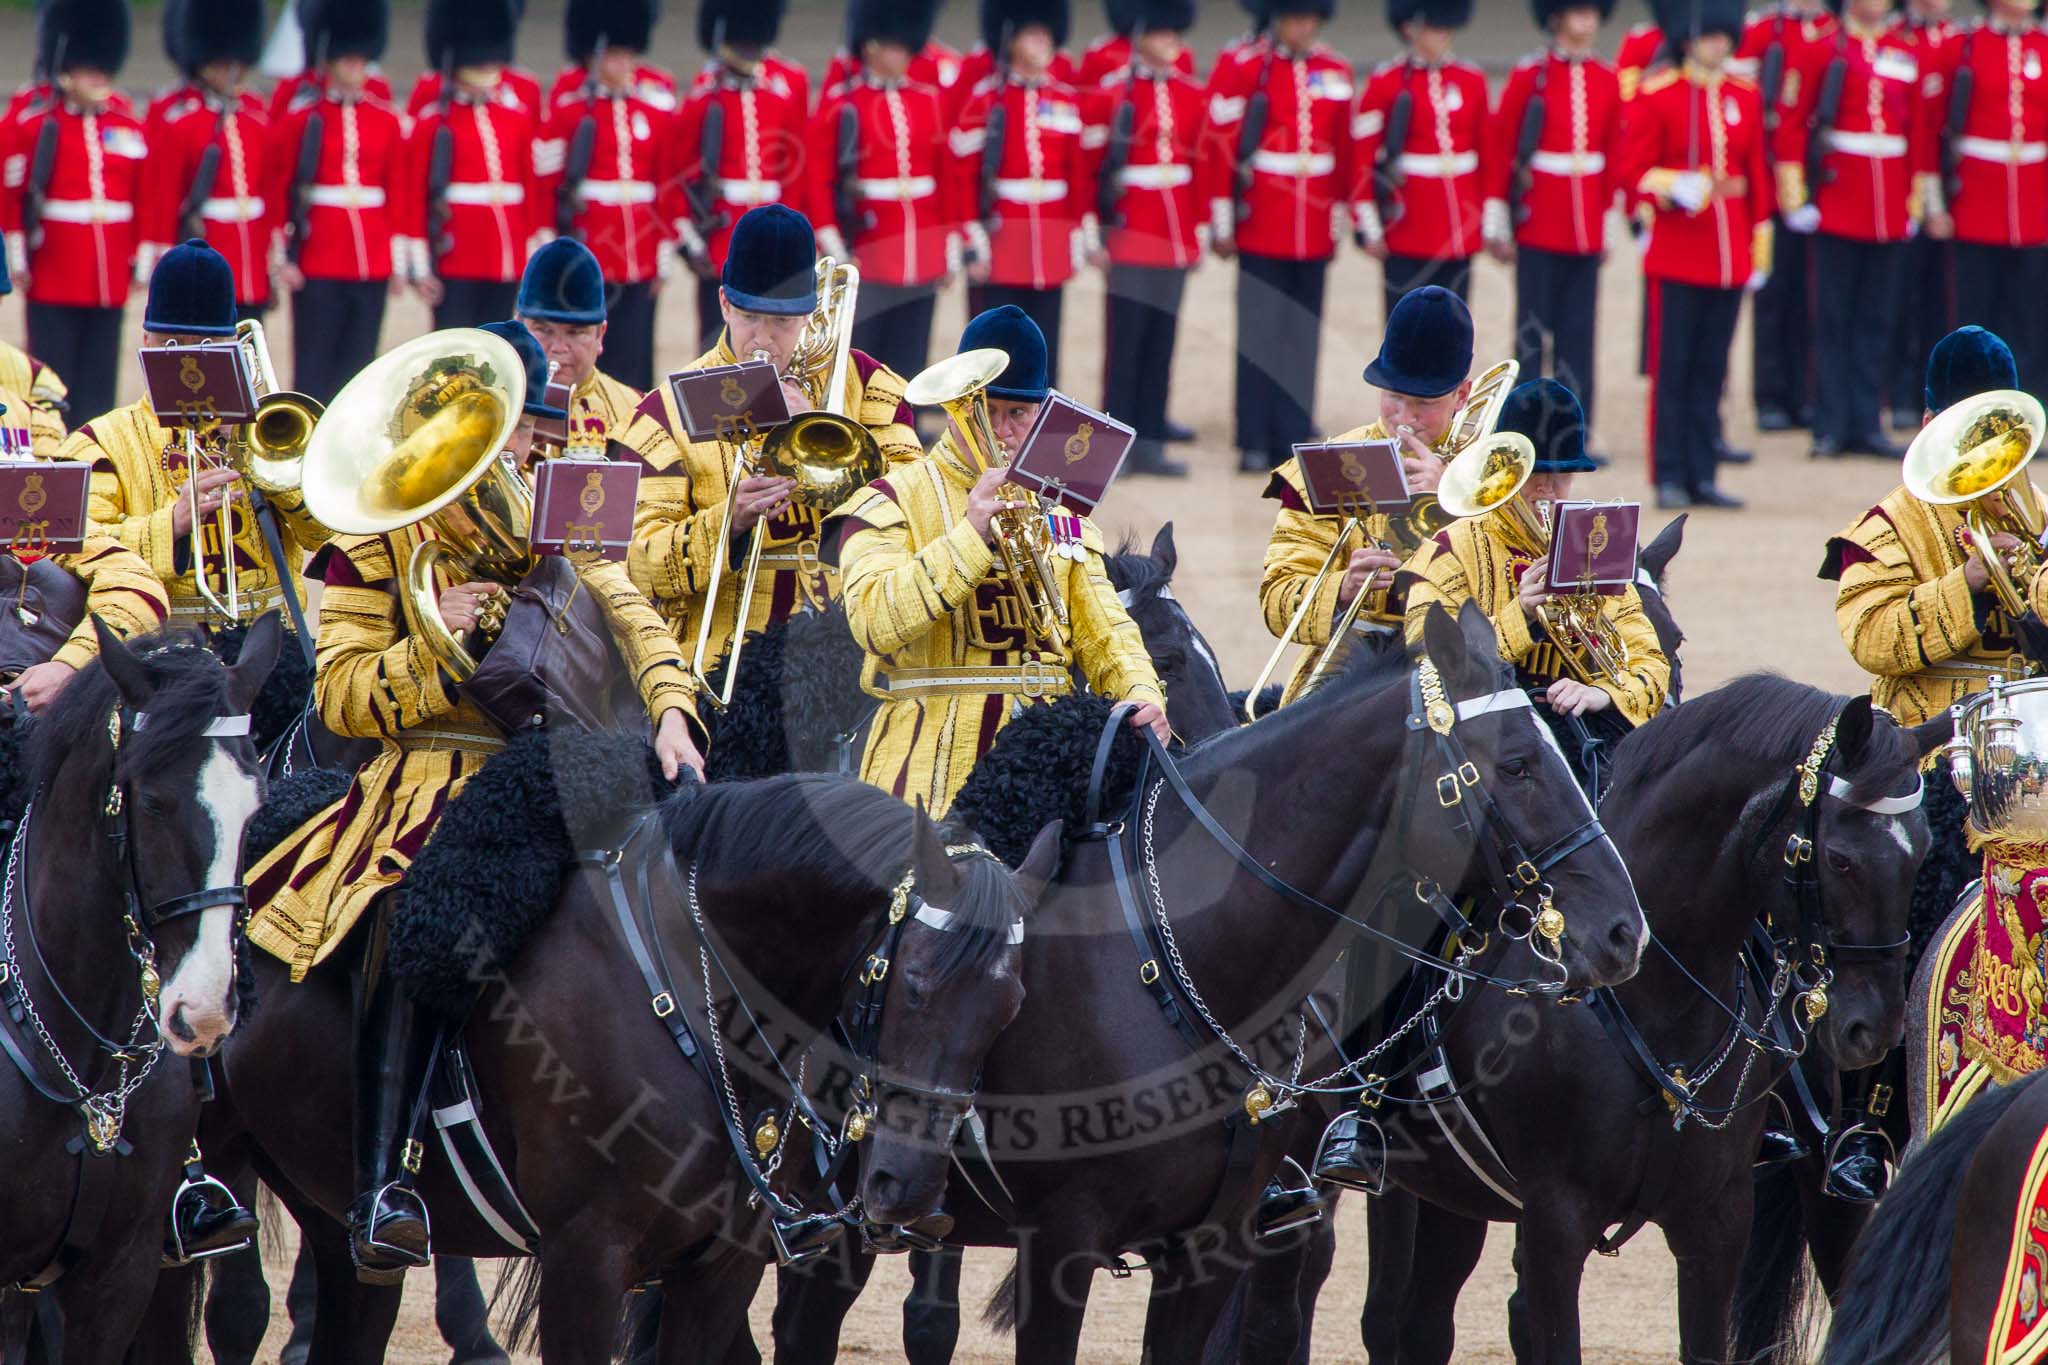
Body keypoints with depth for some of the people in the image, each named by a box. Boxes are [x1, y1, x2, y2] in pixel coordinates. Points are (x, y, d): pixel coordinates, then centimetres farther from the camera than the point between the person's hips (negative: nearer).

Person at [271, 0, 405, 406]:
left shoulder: (386, 120, 8)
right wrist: (286, 257, -8)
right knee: (314, 368, -1)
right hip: (317, 264, -4)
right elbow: (278, 190, -3)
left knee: (359, 362, 6)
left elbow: (398, 192, 11)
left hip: (373, 263, 4)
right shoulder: (300, 118, -3)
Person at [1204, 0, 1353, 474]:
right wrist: (1222, 223, -8)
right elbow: (1218, 146, -6)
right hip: (1261, 228, -4)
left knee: (1303, 337, 6)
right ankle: (1255, 446, 0)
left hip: (1314, 232, 4)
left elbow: (1346, 150, 13)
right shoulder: (1240, 68, -5)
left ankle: (1294, 439, 11)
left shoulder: (1335, 74, 8)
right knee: (1261, 335, -3)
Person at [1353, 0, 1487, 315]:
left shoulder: (1471, 82, 7)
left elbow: (1488, 156, 13)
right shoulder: (1384, 83, -5)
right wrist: (1369, 228, -8)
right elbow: (1362, 161, -5)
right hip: (1408, 230, -4)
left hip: (1460, 233, 4)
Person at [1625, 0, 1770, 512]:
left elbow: (1758, 176, 14)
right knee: (1672, 369, -2)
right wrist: (1689, 187, -22)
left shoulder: (1745, 97, 9)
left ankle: (1702, 476, 12)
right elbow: (1635, 175, -6)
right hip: (1678, 253, -4)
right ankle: (1670, 478, 1)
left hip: (1729, 256, 4)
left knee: (1711, 372, 8)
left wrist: (1760, 250, 12)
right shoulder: (1657, 97, -4)